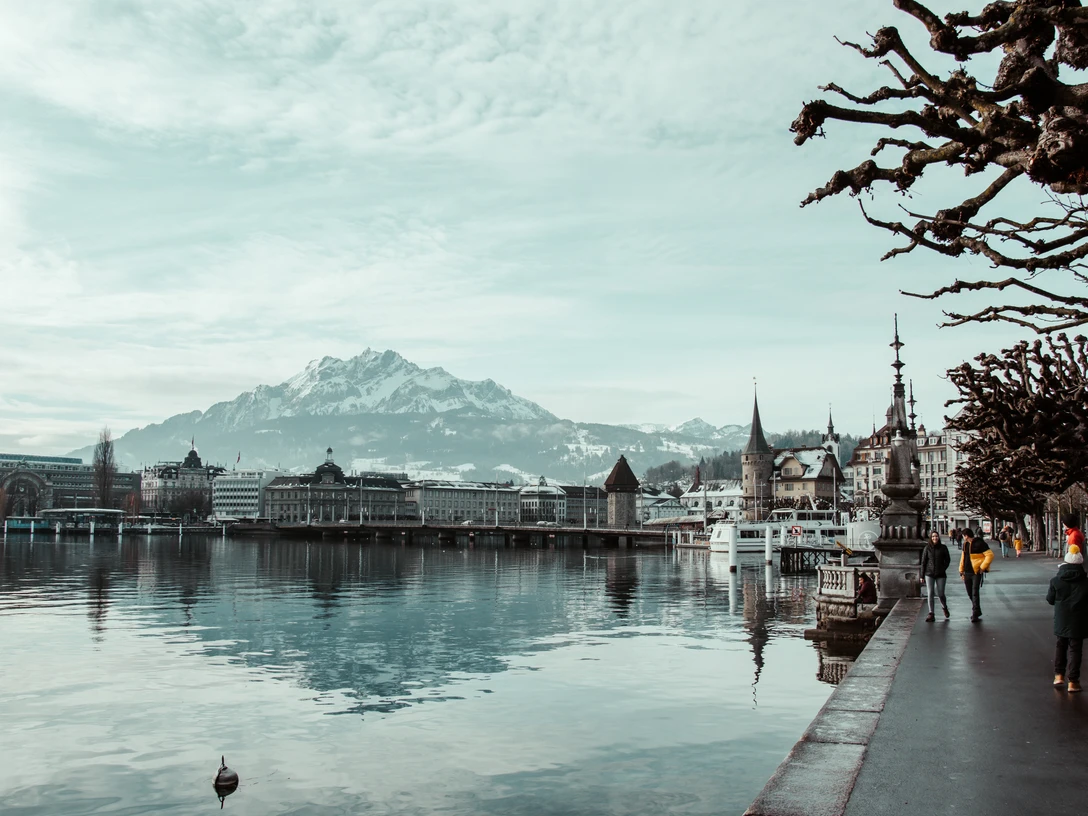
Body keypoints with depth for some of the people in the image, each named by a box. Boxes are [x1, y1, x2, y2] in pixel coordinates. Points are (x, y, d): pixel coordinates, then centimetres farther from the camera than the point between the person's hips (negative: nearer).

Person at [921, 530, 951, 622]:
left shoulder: (943, 548, 2)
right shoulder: (927, 548, 2)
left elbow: (948, 559, 9)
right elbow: (923, 562, 5)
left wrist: (943, 569, -4)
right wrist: (922, 575, 3)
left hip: (940, 575, 0)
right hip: (929, 574, 0)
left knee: (940, 594, 3)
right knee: (930, 593, -5)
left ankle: (944, 607, 36)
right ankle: (931, 614, -1)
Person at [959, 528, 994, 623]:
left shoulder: (980, 543, -12)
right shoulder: (965, 544, 13)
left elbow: (990, 555, -15)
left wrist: (982, 567, -17)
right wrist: (961, 570, 17)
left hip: (976, 572, -8)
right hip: (967, 573, 8)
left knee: (975, 593, -10)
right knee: (970, 593, 13)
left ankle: (975, 614, -6)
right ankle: (977, 611, 29)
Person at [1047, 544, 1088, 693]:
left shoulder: (1056, 580, -9)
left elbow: (1050, 600, -1)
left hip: (1061, 620, 2)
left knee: (1060, 646, 19)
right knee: (1075, 649, 5)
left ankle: (1059, 675, 19)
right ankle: (1073, 681, 7)